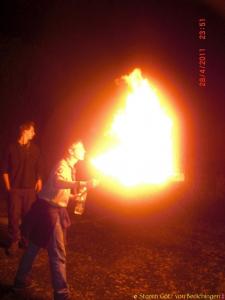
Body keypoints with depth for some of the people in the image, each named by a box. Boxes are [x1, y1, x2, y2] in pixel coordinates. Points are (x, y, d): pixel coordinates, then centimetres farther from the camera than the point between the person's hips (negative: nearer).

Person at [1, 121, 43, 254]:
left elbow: (39, 168, 10)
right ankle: (14, 242, 13)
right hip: (14, 189, -1)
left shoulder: (35, 149, 6)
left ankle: (26, 239, 21)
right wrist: (8, 186, -1)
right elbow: (5, 169, 4)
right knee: (14, 216, 0)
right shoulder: (12, 148, 1)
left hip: (30, 189, 2)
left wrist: (39, 181, 1)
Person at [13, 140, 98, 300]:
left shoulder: (70, 167, 14)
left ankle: (21, 279, 38)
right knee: (58, 253, -6)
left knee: (35, 245, 22)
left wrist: (73, 196, 11)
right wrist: (83, 184, -46)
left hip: (54, 210, 10)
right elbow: (57, 182, -40)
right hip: (48, 210, -10)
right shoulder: (63, 165, -17)